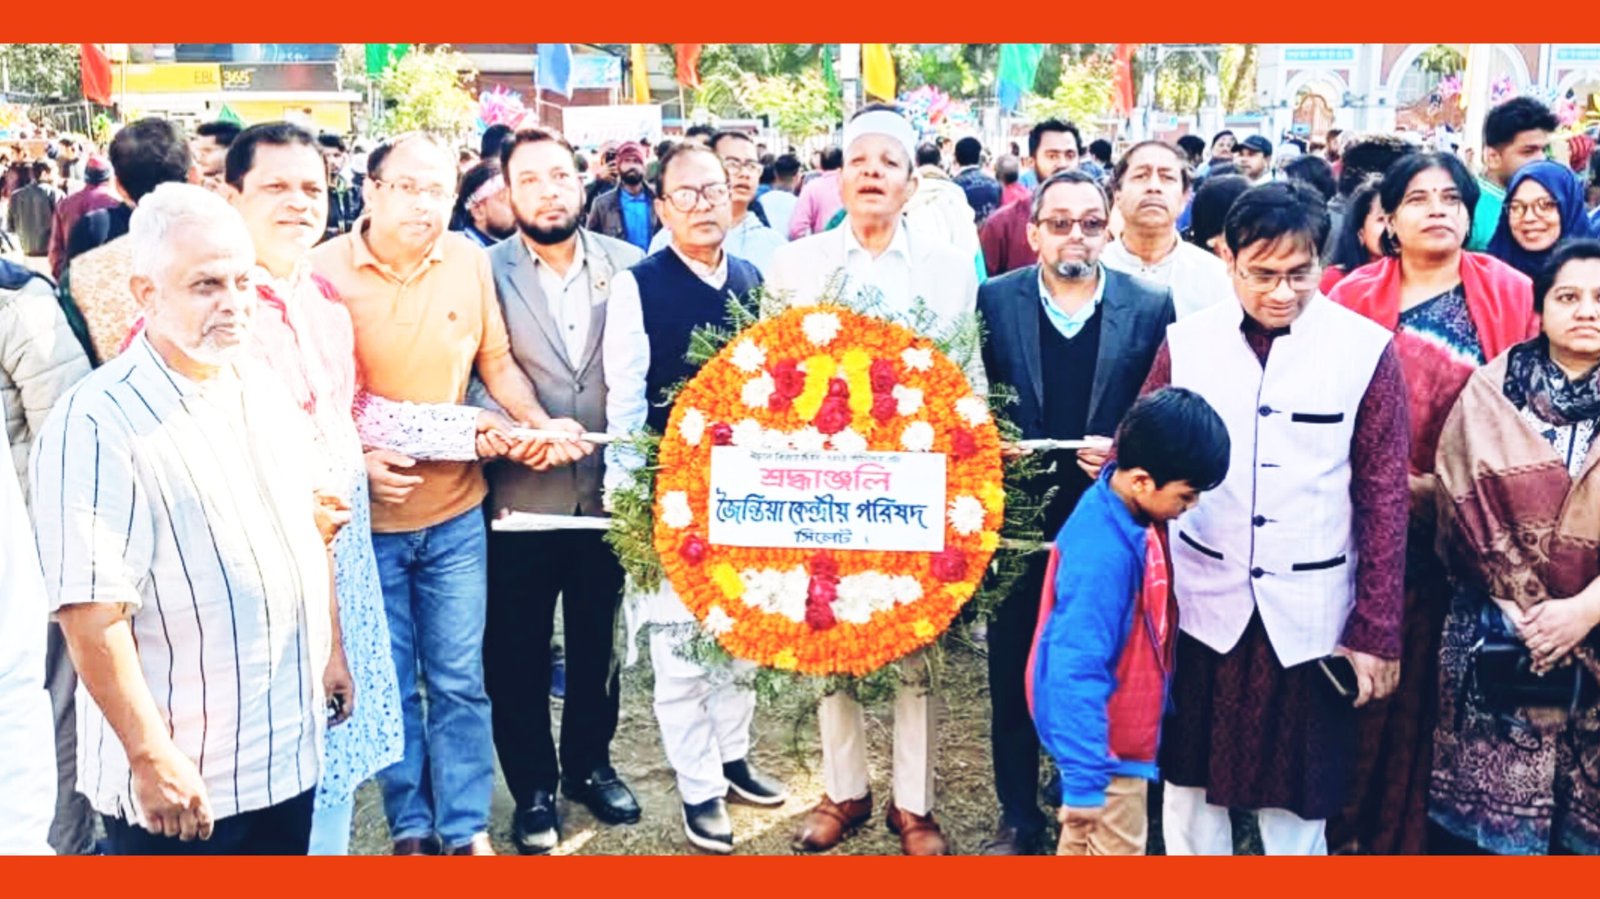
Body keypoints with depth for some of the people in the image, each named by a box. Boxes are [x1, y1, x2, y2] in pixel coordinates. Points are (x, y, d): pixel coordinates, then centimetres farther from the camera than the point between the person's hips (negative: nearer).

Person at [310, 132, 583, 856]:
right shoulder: (323, 271, -9)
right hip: (368, 513, -2)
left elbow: (495, 360, 8)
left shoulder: (469, 260, 0)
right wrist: (356, 460, -18)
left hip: (455, 508, 2)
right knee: (390, 684, 11)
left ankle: (467, 830, 22)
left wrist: (540, 422, -8)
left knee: (459, 679, 8)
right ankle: (411, 829, 27)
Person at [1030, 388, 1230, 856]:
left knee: (1081, 842, 23)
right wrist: (1084, 779, -31)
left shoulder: (1128, 515, -4)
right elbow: (1076, 671, -32)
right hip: (1105, 740, -9)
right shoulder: (1102, 554, -32)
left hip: (1120, 725, 9)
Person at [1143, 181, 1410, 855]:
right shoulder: (1185, 342, -2)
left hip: (1309, 617, -1)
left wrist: (1376, 631, -5)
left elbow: (1383, 500, -5)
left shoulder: (1367, 350, -8)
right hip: (1202, 607, 2)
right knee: (1190, 783, 14)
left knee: (1296, 799, 12)